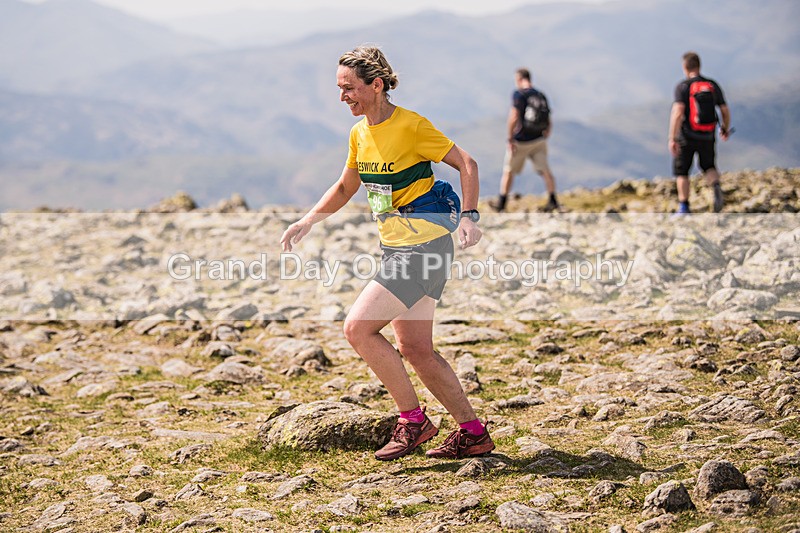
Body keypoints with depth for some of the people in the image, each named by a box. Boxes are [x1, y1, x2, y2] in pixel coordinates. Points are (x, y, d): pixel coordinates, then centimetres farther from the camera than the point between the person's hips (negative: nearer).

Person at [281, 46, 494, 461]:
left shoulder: (412, 126, -15)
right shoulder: (359, 133, 8)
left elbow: (467, 164, -10)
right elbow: (345, 187, 23)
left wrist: (469, 217, -21)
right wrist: (308, 221, 13)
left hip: (424, 246, -8)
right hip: (394, 247, 9)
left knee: (357, 327, -14)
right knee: (414, 349, 9)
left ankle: (413, 420, -2)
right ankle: (473, 433, 19)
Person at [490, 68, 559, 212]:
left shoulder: (519, 95, -12)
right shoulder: (542, 97, 7)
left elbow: (513, 117, -22)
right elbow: (549, 124, 10)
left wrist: (510, 139, -17)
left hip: (521, 141, -4)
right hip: (539, 140, 5)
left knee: (509, 171, 10)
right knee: (544, 170, 6)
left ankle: (501, 203, 17)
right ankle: (552, 200, -5)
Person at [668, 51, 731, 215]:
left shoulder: (683, 87, -12)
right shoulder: (713, 86, 1)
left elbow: (677, 113, -24)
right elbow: (725, 112, 3)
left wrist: (672, 139, -25)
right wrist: (725, 129, 22)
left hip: (686, 136, -3)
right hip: (707, 138, 3)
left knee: (681, 171, 15)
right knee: (708, 168, 22)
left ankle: (684, 207, 11)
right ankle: (716, 187, -9)